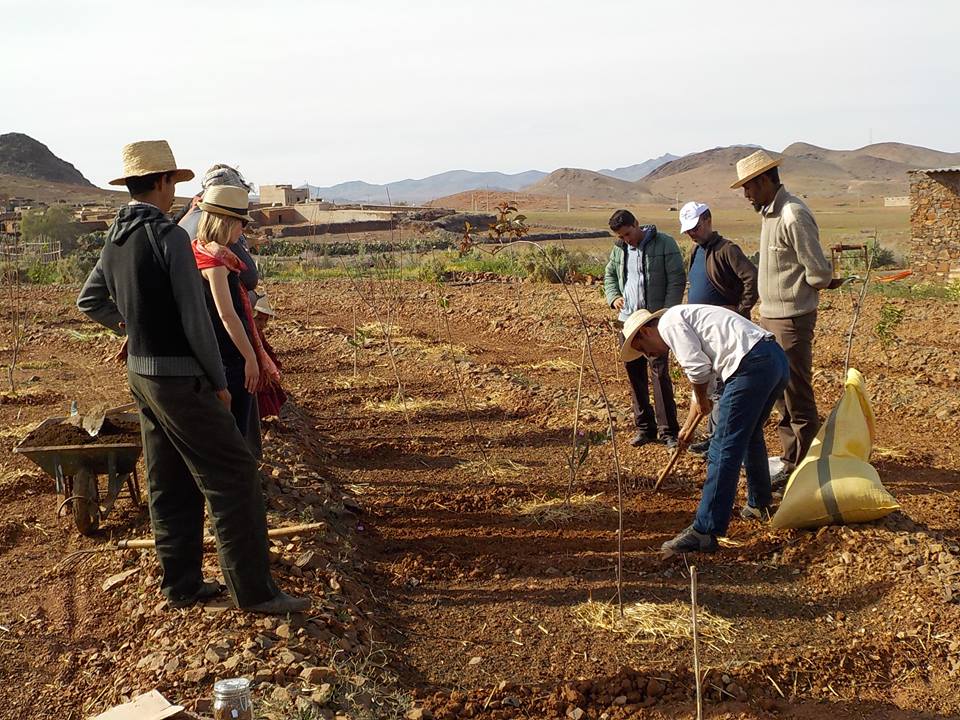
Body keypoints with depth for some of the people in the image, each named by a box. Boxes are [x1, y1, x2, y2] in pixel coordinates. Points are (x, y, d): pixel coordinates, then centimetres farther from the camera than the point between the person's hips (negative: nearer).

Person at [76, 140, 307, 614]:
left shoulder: (116, 240, 9)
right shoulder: (169, 236, -18)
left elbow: (88, 302, 22)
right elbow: (194, 317, -19)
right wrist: (219, 380, -10)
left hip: (140, 373, 9)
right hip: (180, 378, -9)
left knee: (170, 484, 15)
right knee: (233, 477, -4)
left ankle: (181, 585, 23)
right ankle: (254, 591, -1)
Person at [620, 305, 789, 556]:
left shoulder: (669, 322, 2)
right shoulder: (686, 322, 31)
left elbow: (698, 367, -11)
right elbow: (704, 376, 39)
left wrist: (701, 401, 9)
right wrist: (688, 428, 46)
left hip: (752, 365, -10)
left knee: (724, 448, -8)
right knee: (749, 435, 28)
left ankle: (704, 532, -6)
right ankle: (759, 505, 44)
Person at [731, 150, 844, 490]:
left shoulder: (793, 216, -20)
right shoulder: (769, 213, 10)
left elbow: (819, 275, -18)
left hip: (791, 319, -10)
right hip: (770, 316, 10)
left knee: (797, 396, -1)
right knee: (781, 394, 17)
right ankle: (790, 460, 27)